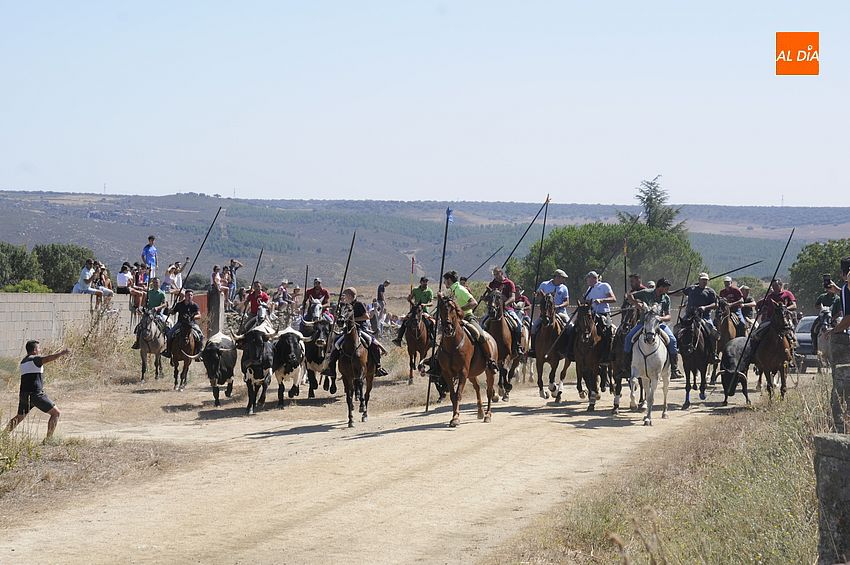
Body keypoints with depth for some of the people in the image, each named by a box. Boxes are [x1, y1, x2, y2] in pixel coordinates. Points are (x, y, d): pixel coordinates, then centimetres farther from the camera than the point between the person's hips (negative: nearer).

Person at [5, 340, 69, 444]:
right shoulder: (35, 359, -5)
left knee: (19, 417, 24)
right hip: (36, 394, -7)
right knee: (55, 413, 2)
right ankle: (48, 438, -6)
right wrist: (62, 353, -24)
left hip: (23, 394, 7)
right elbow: (49, 358, -23)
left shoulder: (22, 362, 20)